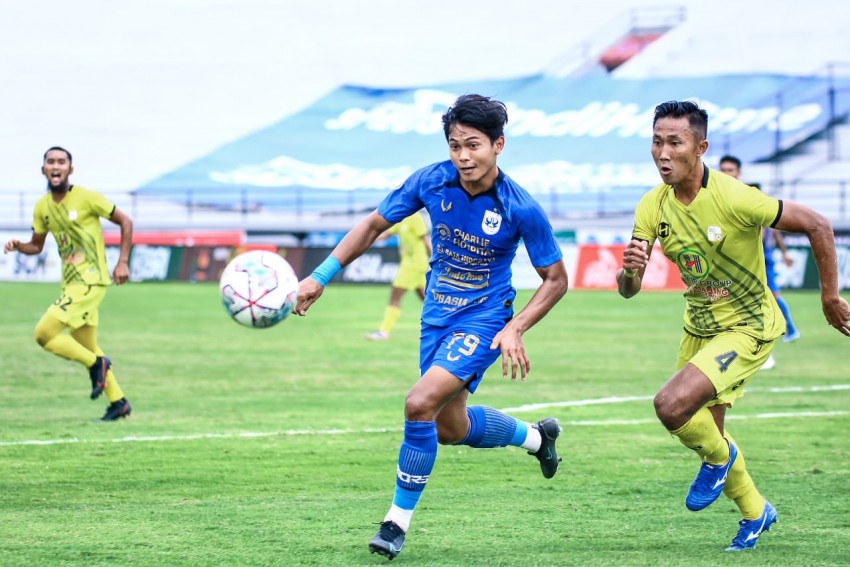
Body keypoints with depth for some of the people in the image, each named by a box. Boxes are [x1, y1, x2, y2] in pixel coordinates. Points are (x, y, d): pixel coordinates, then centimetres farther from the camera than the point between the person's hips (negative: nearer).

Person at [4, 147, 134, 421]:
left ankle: (97, 364, 0)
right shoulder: (42, 207, 6)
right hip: (70, 282, 8)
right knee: (85, 347, 15)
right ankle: (118, 402, 27)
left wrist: (122, 262, -10)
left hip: (90, 281, -8)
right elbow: (36, 246, 17)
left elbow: (125, 222, -5)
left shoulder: (86, 198, -12)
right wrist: (18, 246, -5)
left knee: (44, 333, -17)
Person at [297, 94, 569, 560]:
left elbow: (555, 279, -9)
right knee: (450, 429, 18)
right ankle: (536, 436, 48)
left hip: (483, 319, -5)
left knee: (420, 403, -24)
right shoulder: (431, 182, -12)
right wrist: (320, 277, -4)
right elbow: (373, 225, 2)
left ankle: (398, 522, -8)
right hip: (436, 316, 6)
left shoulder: (521, 209, -21)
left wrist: (515, 329, -21)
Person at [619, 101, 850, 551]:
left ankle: (719, 457, 8)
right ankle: (754, 511, 42)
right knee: (704, 430, 15)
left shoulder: (735, 198, -26)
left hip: (748, 328, -7)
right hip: (699, 326, 7)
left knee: (671, 405, -25)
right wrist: (630, 269, -30)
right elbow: (628, 290, -6)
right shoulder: (653, 206, -8)